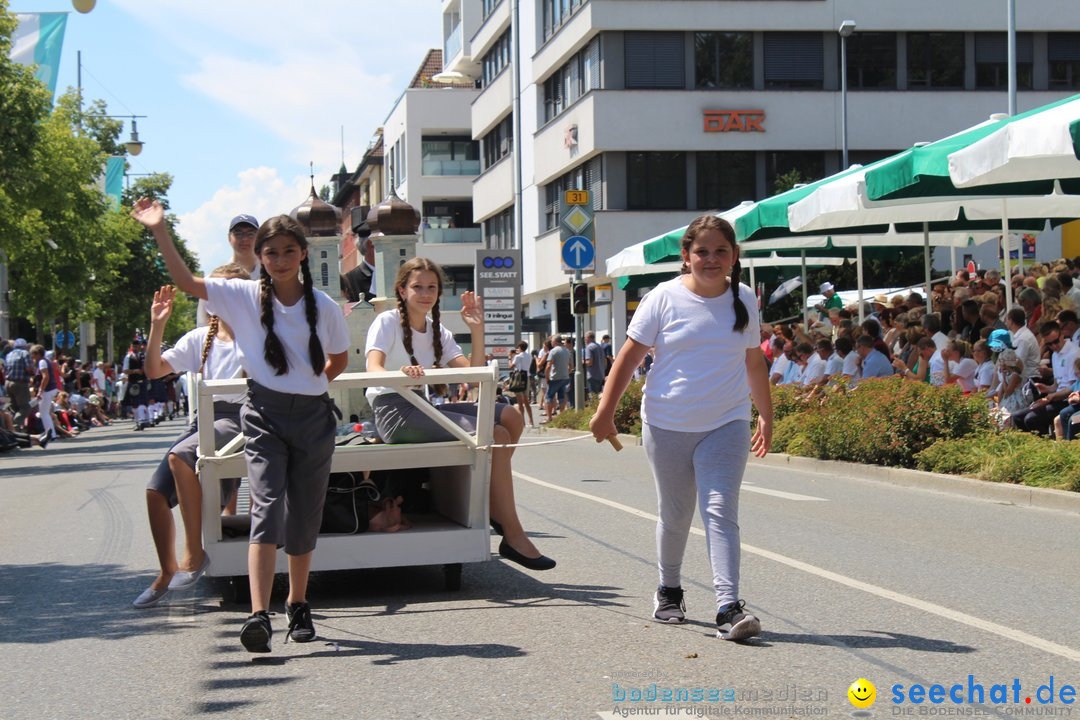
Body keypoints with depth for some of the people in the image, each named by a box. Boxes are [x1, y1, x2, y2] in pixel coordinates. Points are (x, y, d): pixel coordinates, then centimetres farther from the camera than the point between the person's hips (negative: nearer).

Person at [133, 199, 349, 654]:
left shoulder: (324, 307, 1)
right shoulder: (244, 297, -1)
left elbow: (339, 360, 16)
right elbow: (186, 282, -8)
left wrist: (308, 385, 11)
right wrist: (160, 231, -15)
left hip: (313, 416, 2)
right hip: (264, 415, -2)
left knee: (305, 518, 9)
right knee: (267, 508, -16)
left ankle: (298, 605, 28)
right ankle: (258, 615, -25)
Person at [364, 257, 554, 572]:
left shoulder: (438, 332, 17)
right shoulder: (387, 322, -3)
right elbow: (373, 368, -22)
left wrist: (477, 329, -4)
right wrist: (399, 374, -43)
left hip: (423, 409, 8)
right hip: (394, 411, -8)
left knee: (510, 417, -10)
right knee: (496, 436, -23)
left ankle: (491, 502, -2)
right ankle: (513, 536, -22)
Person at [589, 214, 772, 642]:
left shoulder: (744, 300, 4)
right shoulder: (665, 298, -5)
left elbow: (754, 363, 16)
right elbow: (630, 355, -1)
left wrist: (766, 416, 20)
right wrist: (605, 412, -4)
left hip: (726, 424, 1)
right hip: (668, 425, -1)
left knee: (721, 511, -12)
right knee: (675, 515, 11)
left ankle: (729, 606, -18)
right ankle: (669, 590, 34)